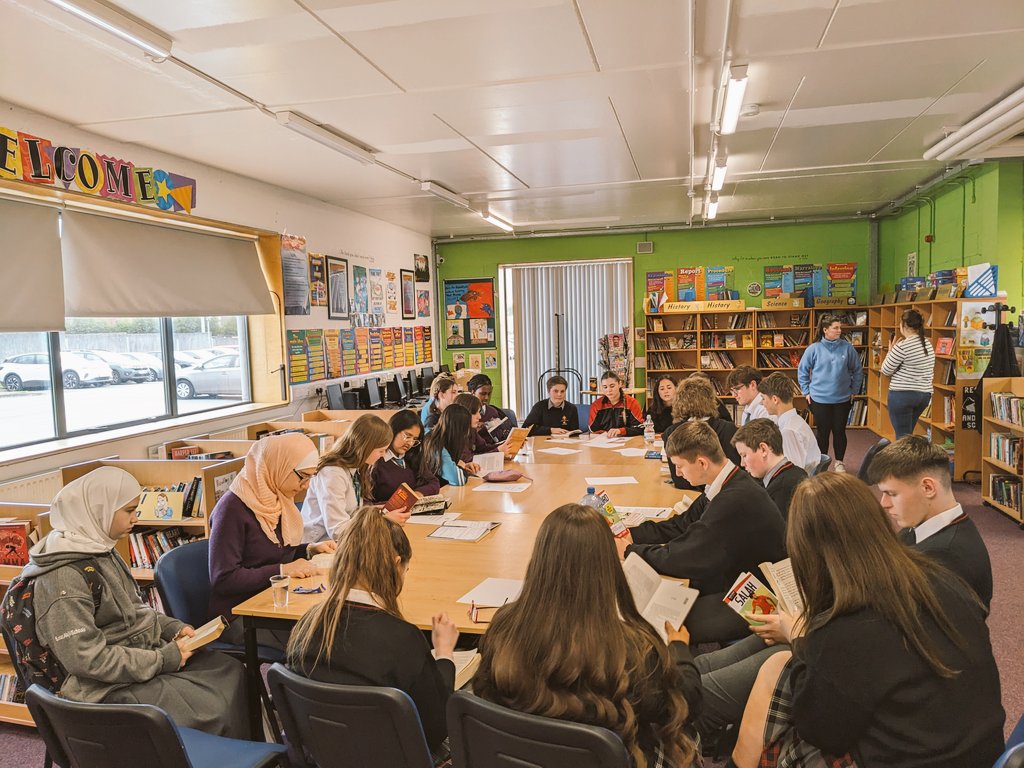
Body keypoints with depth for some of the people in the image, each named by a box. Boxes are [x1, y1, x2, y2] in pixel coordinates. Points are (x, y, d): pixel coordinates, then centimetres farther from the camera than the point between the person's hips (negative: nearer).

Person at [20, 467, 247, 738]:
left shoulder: (101, 550, 6)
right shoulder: (63, 576, -22)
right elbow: (86, 658, -25)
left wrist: (173, 627, 3)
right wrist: (162, 660, -21)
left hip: (146, 652, 9)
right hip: (112, 687, -9)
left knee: (231, 672, -1)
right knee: (213, 708, -17)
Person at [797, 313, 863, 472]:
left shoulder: (848, 348, -3)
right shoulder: (814, 349, -6)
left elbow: (858, 370, 8)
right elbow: (802, 371, 5)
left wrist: (854, 390, 8)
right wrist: (807, 392, 3)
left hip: (843, 399, 1)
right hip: (819, 399, -1)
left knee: (839, 431, 9)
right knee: (823, 433, 7)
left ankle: (839, 462, 26)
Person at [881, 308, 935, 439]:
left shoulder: (902, 346, -16)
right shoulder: (928, 344, 9)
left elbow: (886, 370, -8)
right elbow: (930, 371, 17)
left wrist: (890, 351, 5)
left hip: (902, 395, -8)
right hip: (924, 394, 8)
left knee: (902, 437, -2)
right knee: (907, 434, 19)